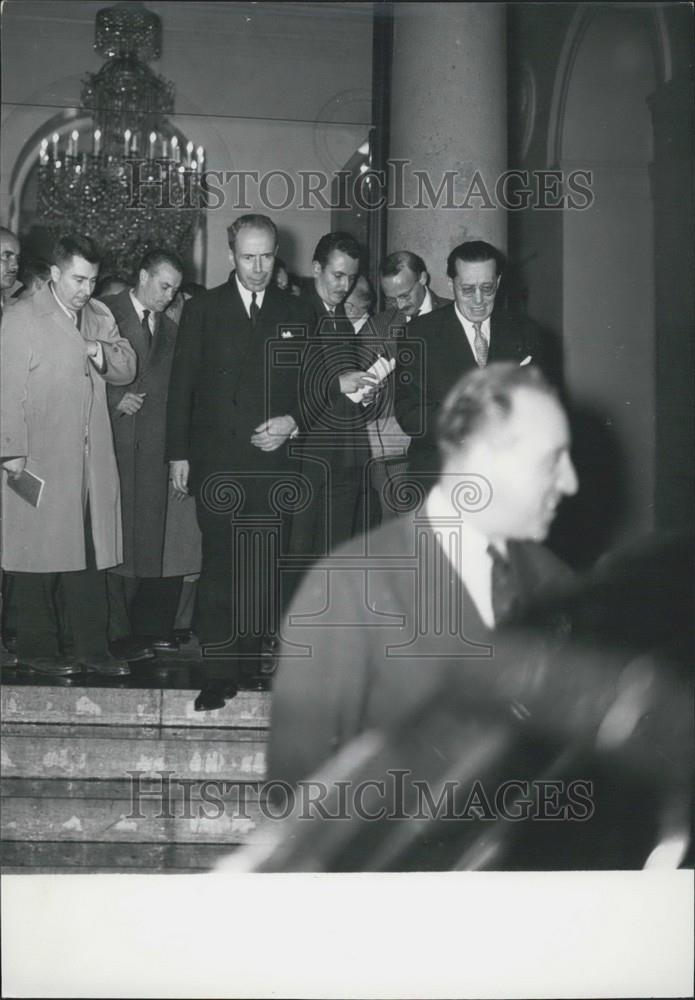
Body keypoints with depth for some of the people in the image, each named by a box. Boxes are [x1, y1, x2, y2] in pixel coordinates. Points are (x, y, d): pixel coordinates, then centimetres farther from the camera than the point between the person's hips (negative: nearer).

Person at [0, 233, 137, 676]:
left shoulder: (100, 317, 15)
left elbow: (127, 369, 14)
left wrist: (103, 354, -8)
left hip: (92, 459, 6)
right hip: (40, 461, -5)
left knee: (92, 556, 7)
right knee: (41, 556, 2)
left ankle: (93, 648, 14)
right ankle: (37, 649, 12)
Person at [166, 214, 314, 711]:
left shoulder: (297, 315, 11)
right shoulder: (202, 310, 6)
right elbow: (182, 386, 5)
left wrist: (294, 422, -5)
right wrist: (178, 453, 0)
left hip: (276, 461, 1)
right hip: (217, 461, -1)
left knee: (267, 567, 1)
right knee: (219, 570, -3)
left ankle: (260, 659, 14)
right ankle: (220, 673, 1)